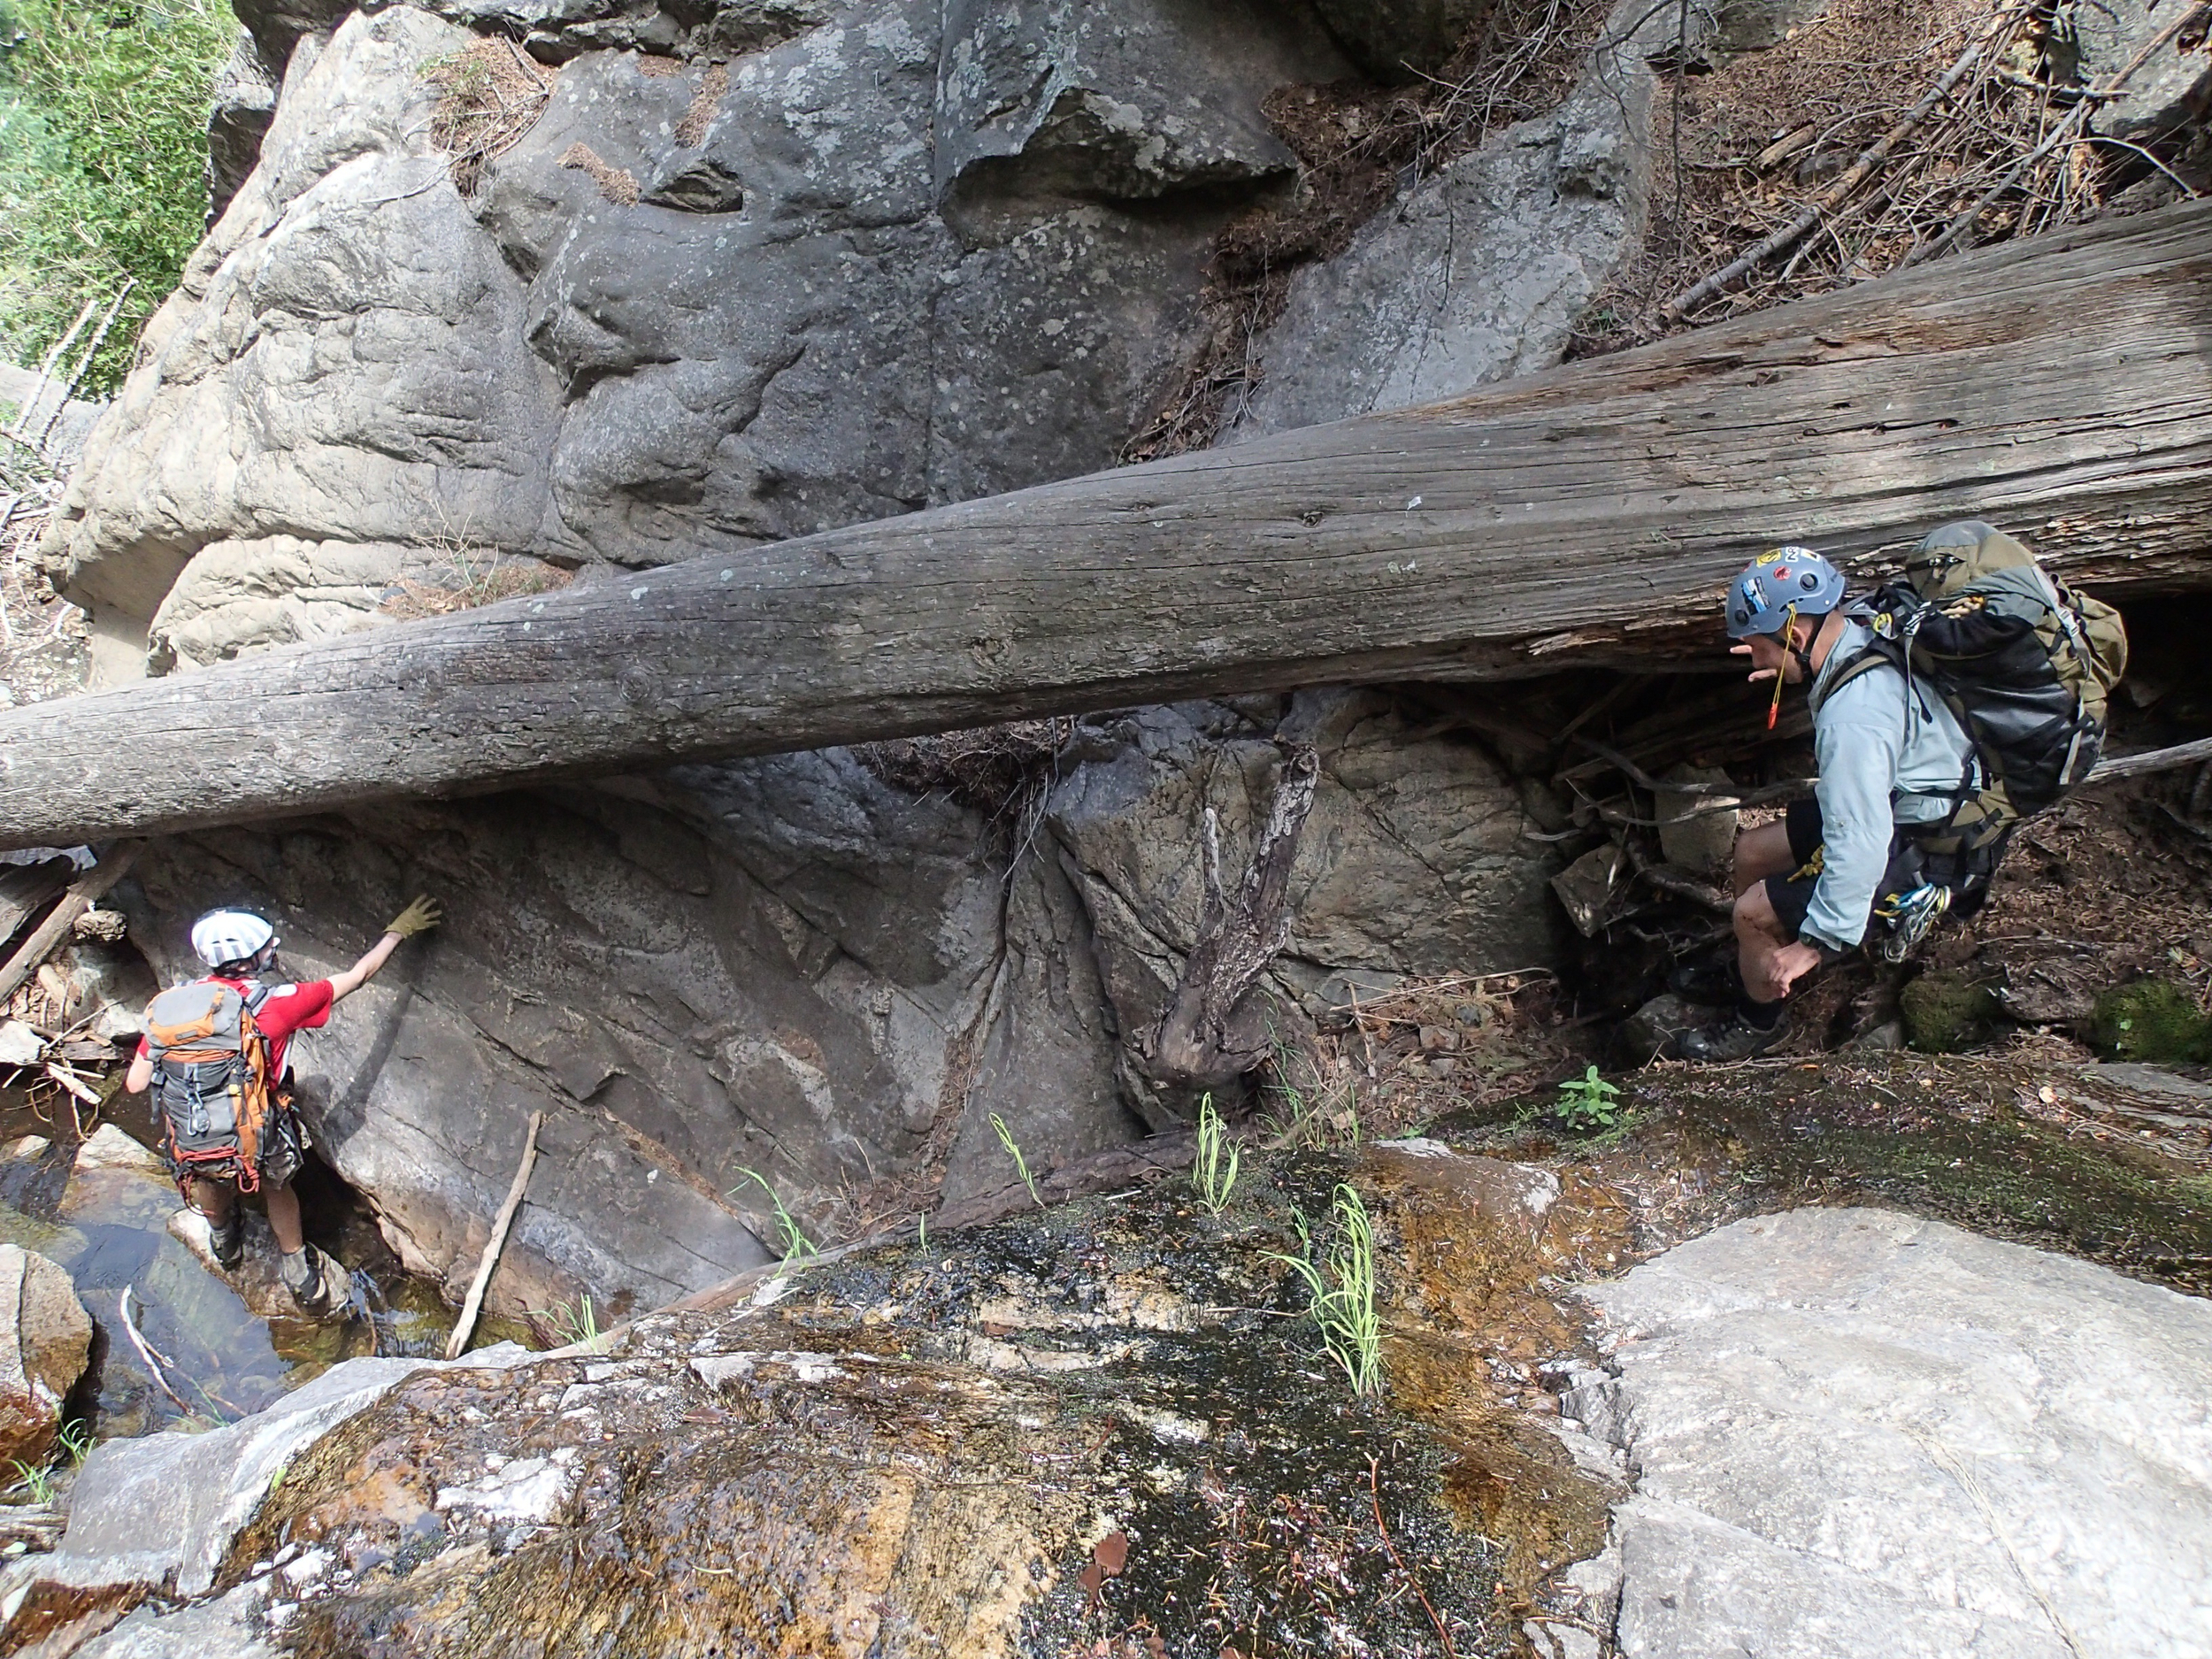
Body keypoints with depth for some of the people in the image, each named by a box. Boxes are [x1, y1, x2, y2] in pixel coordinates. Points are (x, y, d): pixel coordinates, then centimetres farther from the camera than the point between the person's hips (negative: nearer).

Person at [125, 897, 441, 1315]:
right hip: (256, 1147, -3)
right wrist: (397, 931, 9)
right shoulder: (274, 1003, -17)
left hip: (189, 1150, 3)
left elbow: (135, 1083, -2)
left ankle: (224, 1242, 65)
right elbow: (357, 976, -5)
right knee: (276, 1183, 33)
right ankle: (297, 1270, 49)